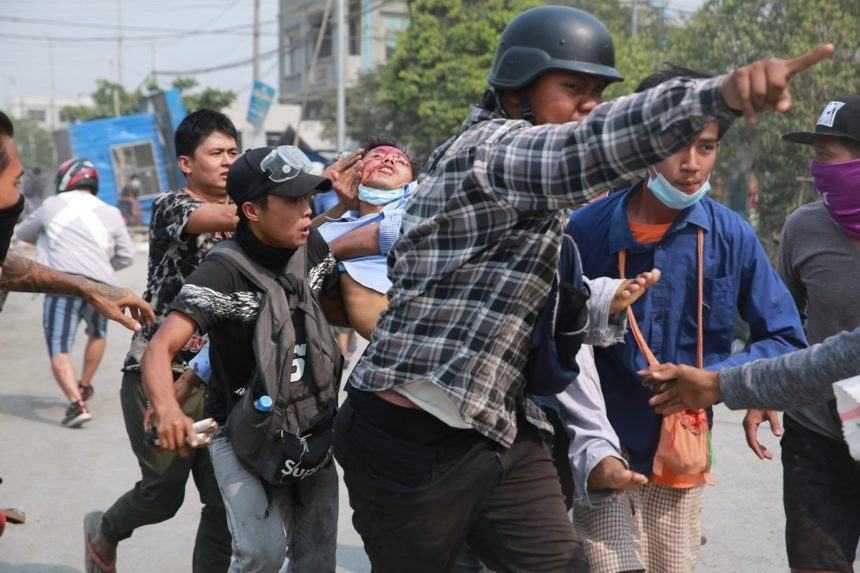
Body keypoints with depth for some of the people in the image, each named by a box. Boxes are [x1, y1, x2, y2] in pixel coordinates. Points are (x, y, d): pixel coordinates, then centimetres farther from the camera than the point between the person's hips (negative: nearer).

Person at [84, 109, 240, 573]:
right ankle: (104, 532, 36)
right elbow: (223, 217, -26)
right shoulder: (170, 207, -6)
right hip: (160, 373, -5)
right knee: (164, 491, 3)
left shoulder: (242, 214, 16)